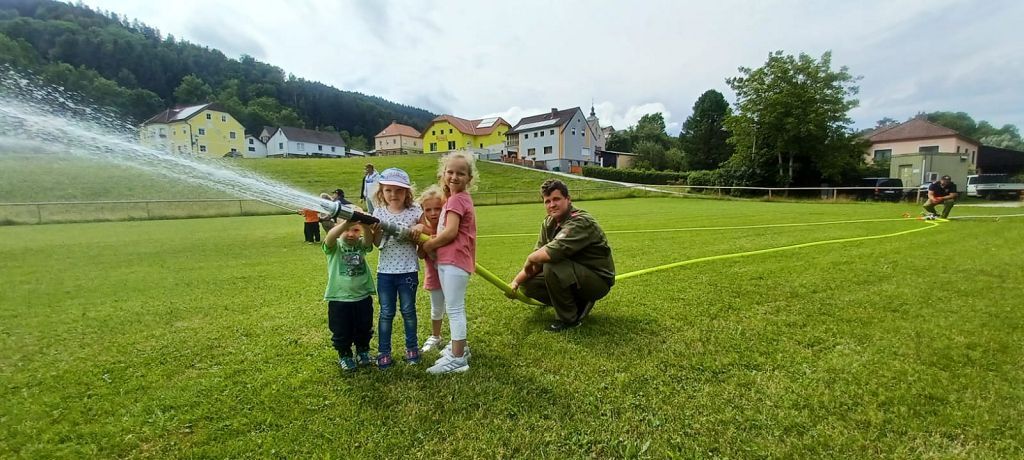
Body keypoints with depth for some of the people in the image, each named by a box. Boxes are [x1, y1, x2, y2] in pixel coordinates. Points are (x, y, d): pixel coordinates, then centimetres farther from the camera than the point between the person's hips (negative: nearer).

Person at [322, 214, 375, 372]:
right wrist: (346, 223, -48)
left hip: (363, 297, 2)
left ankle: (363, 352, 40)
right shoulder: (334, 246, -6)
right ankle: (344, 356, 34)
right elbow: (330, 237, -29)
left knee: (364, 330, 17)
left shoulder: (361, 245, 0)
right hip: (339, 299, -2)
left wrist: (364, 224, -46)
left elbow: (368, 238, -23)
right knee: (341, 333, 11)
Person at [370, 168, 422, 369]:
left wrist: (419, 231, -19)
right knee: (386, 313, 9)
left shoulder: (415, 211, -5)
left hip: (408, 270, -1)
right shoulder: (379, 212, 1)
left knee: (408, 310, 11)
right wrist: (375, 231, -20)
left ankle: (412, 348, 27)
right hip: (385, 270, 2)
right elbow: (377, 243, 0)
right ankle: (383, 352, 20)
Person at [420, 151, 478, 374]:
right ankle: (459, 348, 34)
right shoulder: (460, 198, 18)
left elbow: (450, 233, -21)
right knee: (454, 308, 20)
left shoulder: (456, 199, -13)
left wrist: (427, 246, -9)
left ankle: (457, 359, 3)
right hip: (450, 261, 11)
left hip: (454, 261, -11)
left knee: (454, 309, -5)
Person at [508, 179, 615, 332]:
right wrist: (516, 281, -10)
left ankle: (569, 319, -11)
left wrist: (530, 259, -19)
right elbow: (536, 260, 2)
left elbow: (551, 253, -38)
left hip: (598, 281, -9)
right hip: (576, 275, 9)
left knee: (552, 265, -32)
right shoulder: (548, 223, 2)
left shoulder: (580, 222, -25)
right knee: (527, 284, 1)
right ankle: (579, 303, 10)